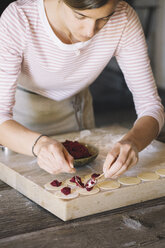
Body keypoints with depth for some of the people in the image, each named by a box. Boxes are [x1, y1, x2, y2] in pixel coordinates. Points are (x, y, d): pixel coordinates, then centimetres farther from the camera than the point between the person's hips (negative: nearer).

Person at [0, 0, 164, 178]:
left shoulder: (123, 19, -26)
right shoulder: (18, 19, -34)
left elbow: (150, 105, -23)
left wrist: (132, 141, -45)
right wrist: (39, 143, -55)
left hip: (75, 112, 3)